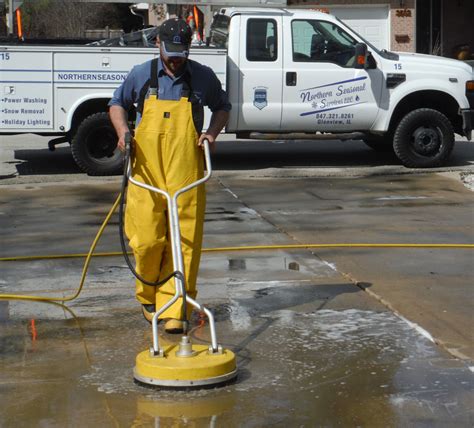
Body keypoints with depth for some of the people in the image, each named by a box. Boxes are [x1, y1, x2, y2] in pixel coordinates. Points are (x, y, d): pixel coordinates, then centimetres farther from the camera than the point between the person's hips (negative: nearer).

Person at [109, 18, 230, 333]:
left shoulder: (203, 77, 4)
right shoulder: (141, 75, 5)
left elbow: (222, 107, 19)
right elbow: (117, 104, 19)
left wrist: (212, 132, 0)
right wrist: (123, 130, 0)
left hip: (186, 176, 0)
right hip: (147, 172, 0)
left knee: (184, 243, -5)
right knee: (147, 239, -2)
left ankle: (174, 310, 0)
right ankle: (148, 296, 24)